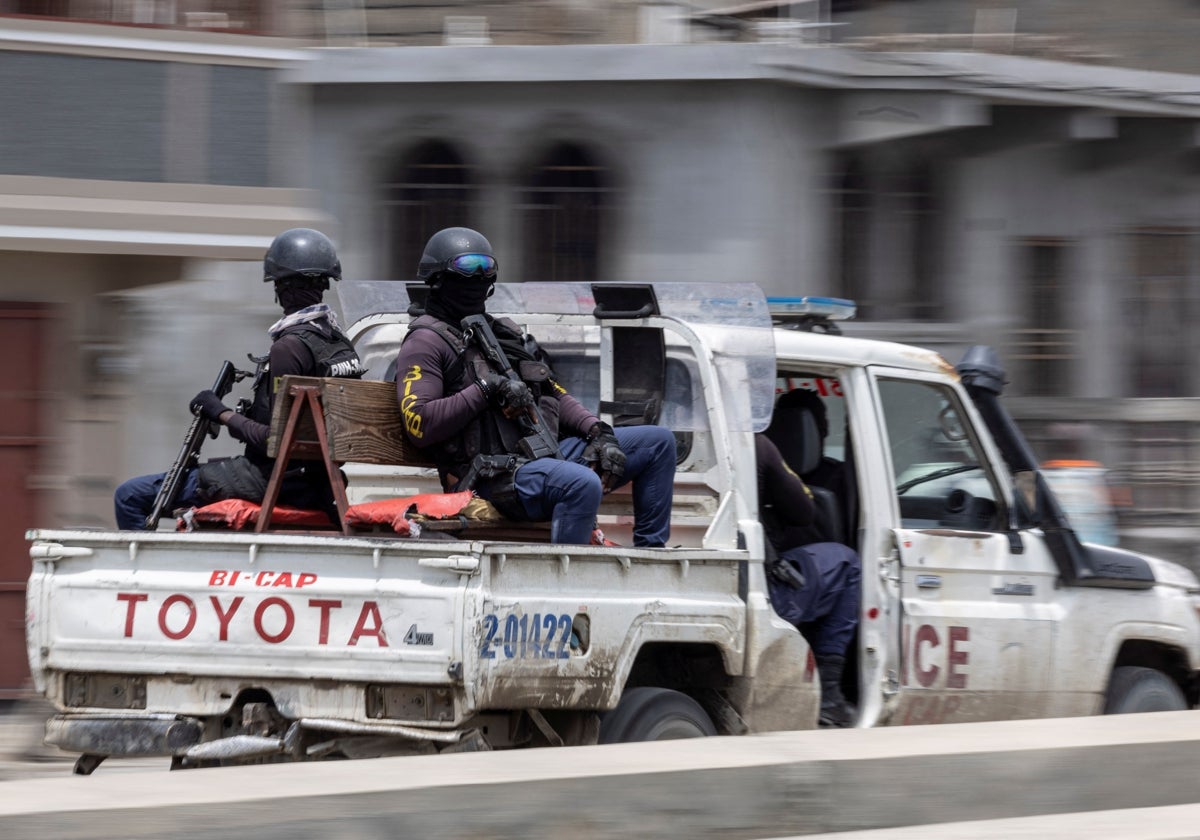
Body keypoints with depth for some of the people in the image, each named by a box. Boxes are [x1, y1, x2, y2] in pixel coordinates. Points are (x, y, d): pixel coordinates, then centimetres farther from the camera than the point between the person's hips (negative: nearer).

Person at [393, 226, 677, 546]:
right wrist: (486, 390, -16)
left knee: (658, 442, 8)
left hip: (547, 453, 9)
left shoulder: (506, 332, 26)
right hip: (494, 474, -9)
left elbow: (554, 395, 24)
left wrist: (597, 431, 6)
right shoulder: (427, 342, 0)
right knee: (583, 483, -38)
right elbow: (418, 425, -14)